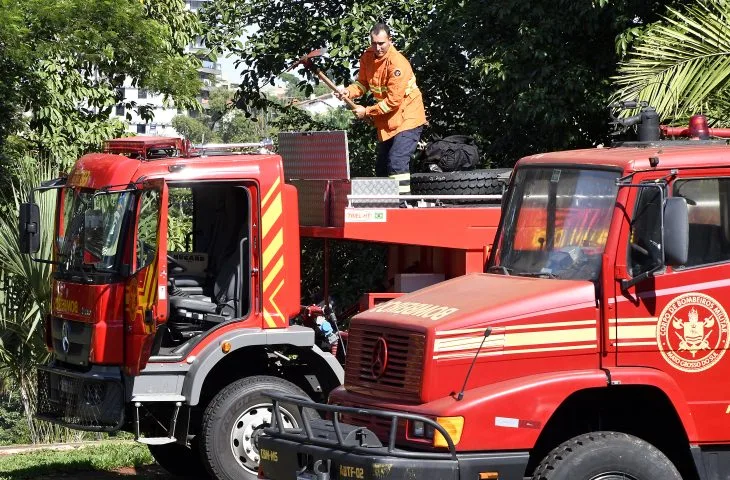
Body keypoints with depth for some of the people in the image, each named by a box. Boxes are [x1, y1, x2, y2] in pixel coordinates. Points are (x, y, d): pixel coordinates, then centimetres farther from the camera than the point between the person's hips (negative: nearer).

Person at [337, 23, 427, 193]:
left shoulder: (397, 63, -25)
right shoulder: (368, 57, -1)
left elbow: (394, 100, -25)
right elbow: (363, 83, 10)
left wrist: (367, 112, -19)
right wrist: (349, 92, -12)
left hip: (407, 119, -9)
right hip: (386, 122, 9)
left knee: (397, 162, -23)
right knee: (381, 167, 14)